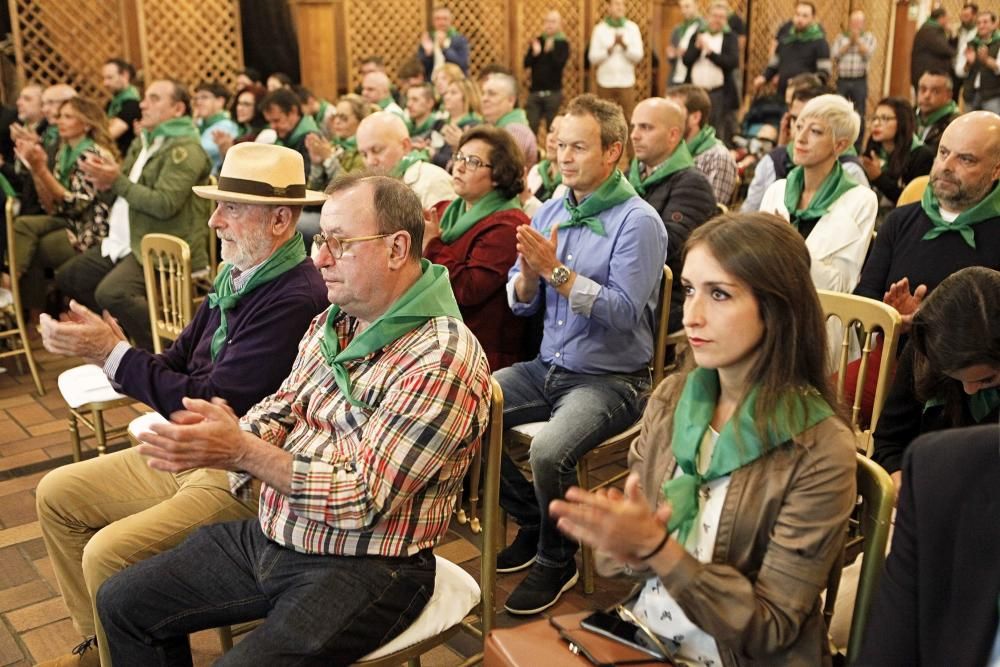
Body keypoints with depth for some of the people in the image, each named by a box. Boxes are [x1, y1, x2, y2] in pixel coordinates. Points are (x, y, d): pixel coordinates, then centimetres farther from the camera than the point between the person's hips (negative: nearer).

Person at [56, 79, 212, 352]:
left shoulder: (184, 148, -12)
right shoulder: (144, 141, 18)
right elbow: (123, 190, 22)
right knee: (67, 278, 16)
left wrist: (117, 181, -18)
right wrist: (106, 180, -2)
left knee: (111, 293, -32)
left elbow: (165, 205, -23)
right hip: (126, 241, 11)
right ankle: (124, 327, 24)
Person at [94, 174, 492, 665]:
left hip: (365, 567, -8)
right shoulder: (333, 321, 5)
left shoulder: (443, 359, -23)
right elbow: (282, 407, 8)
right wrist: (215, 442, -14)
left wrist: (243, 453, -24)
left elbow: (364, 500, -24)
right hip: (272, 534, 8)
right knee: (122, 602, 11)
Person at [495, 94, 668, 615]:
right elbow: (519, 303, 8)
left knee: (549, 452, -31)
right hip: (547, 368, 7)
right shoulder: (550, 211, 9)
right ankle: (531, 519, 14)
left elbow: (624, 312, -21)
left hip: (611, 380, -7)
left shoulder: (637, 221, -11)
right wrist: (529, 274, -14)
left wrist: (557, 270, -25)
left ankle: (556, 561, 2)